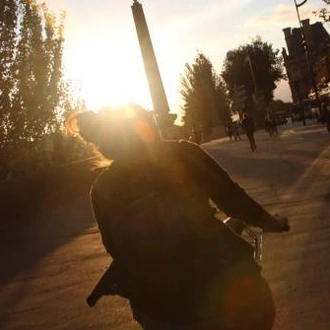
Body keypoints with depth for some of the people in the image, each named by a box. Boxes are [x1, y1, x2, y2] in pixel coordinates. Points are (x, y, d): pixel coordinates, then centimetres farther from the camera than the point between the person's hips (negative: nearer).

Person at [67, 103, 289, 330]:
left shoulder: (102, 190, -4)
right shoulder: (182, 154, -10)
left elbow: (122, 253, 3)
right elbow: (233, 199, -6)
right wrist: (272, 223, 11)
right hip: (225, 286, -2)